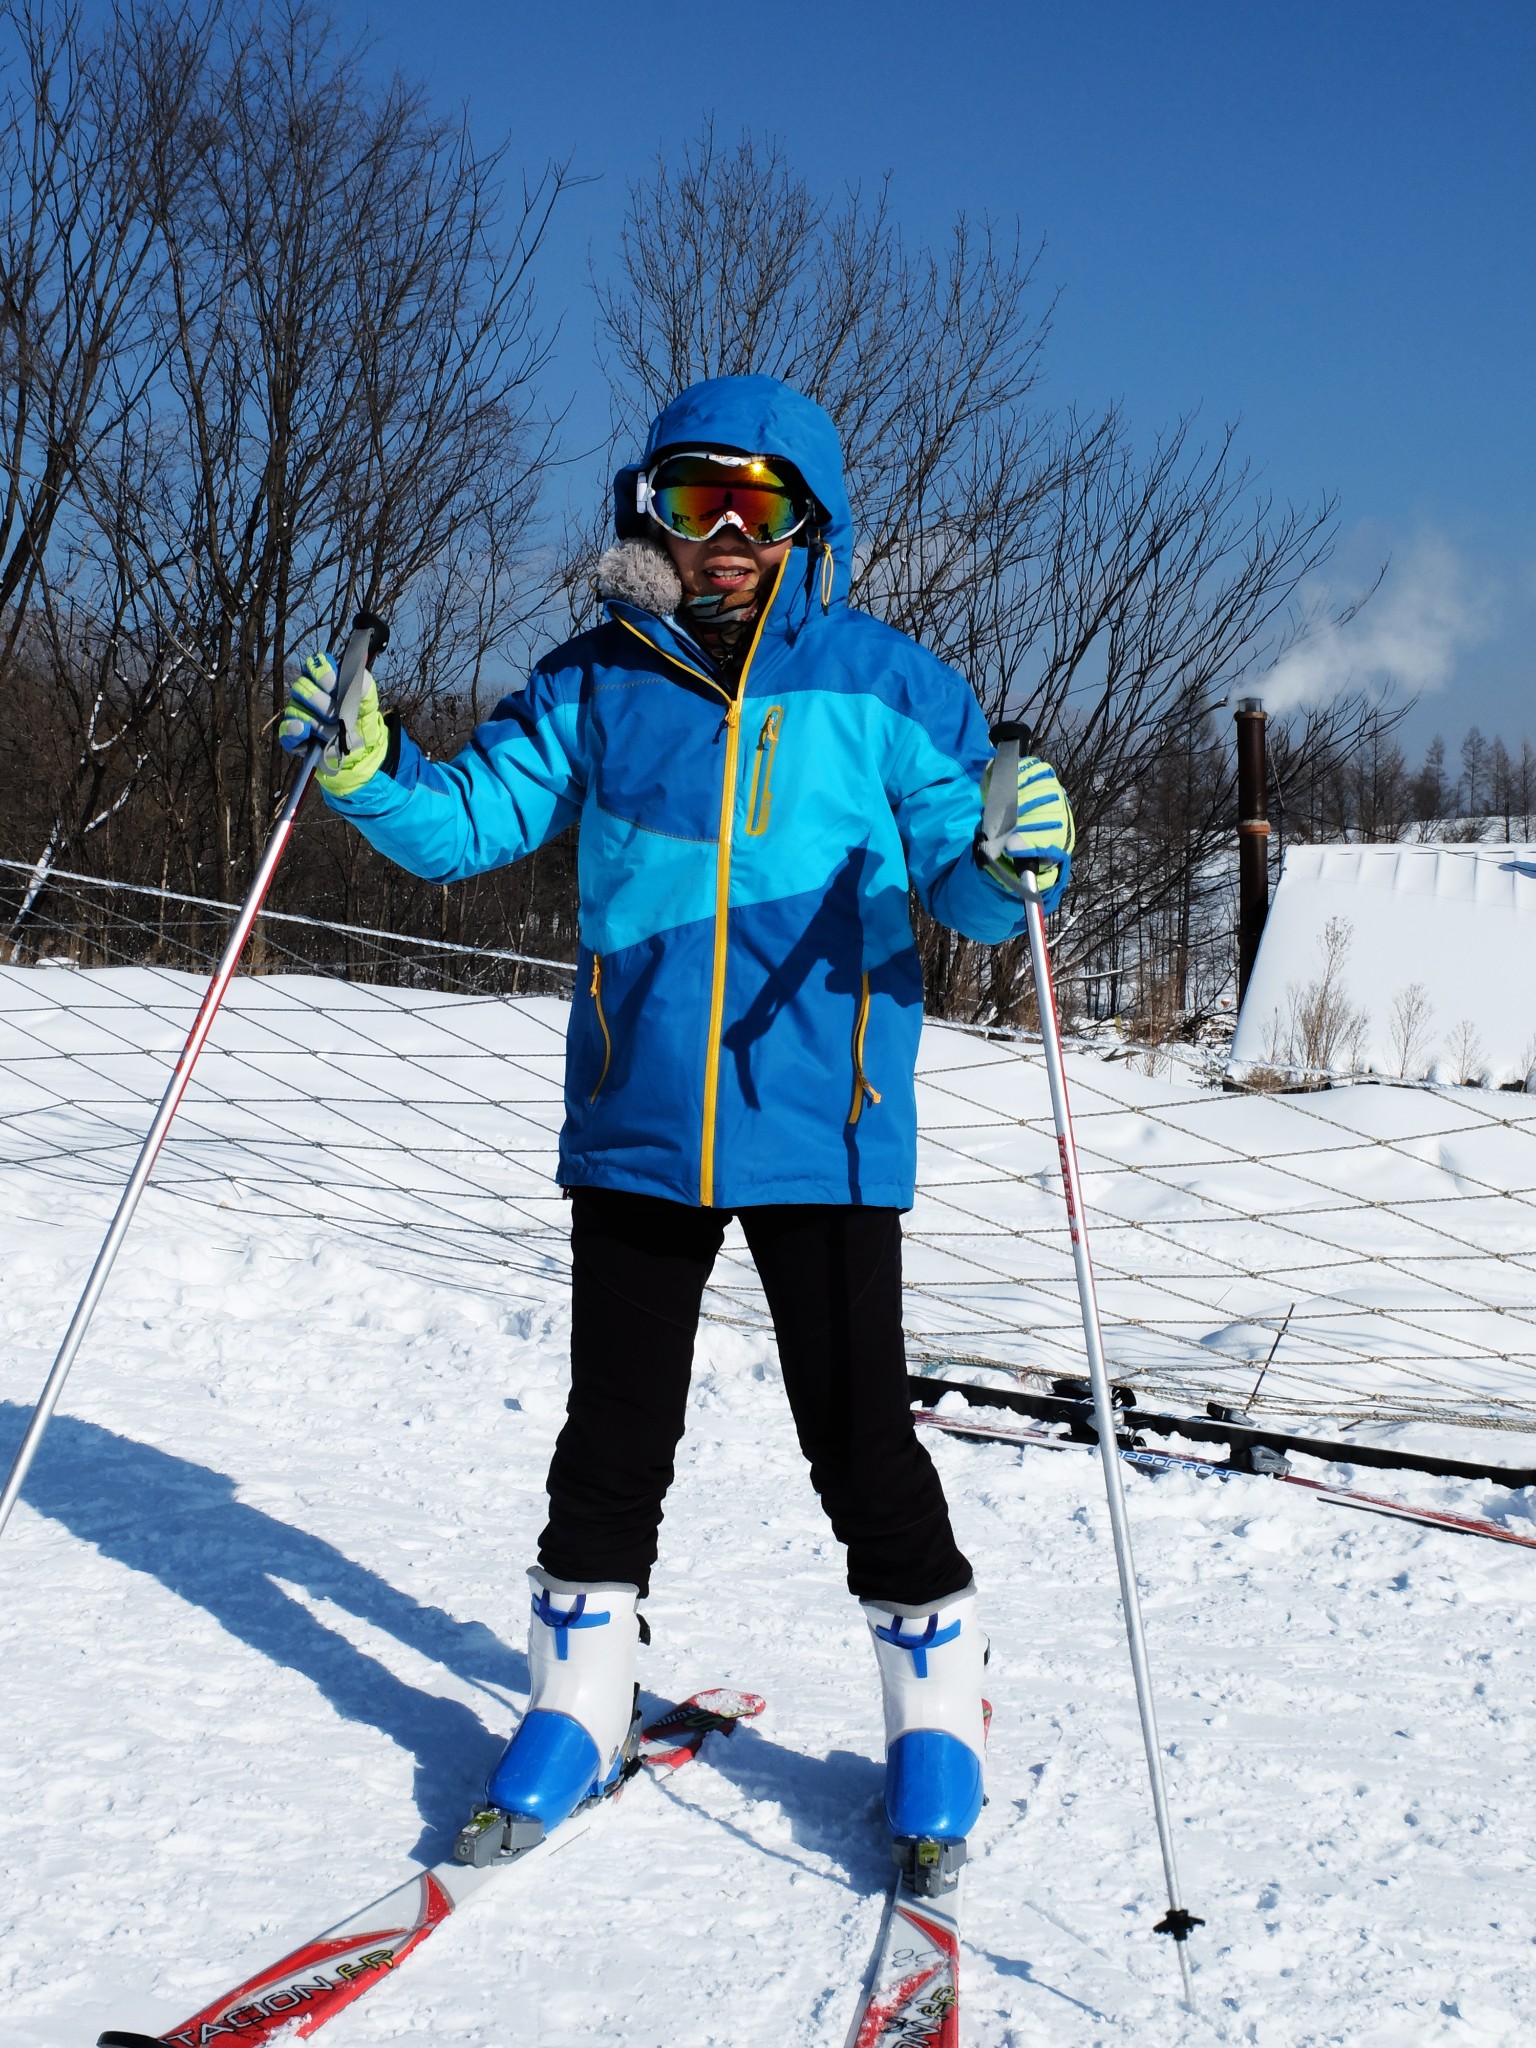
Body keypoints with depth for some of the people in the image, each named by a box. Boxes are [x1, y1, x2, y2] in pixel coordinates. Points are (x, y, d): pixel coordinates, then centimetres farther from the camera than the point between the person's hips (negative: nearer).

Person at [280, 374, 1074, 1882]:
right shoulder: (600, 681, 6)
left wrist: (1008, 859, -24)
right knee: (613, 1432, 12)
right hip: (634, 1124, 2)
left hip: (821, 1127, -2)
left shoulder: (883, 688, 0)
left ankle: (937, 1714, 22)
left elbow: (957, 880, -1)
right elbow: (476, 814, 5)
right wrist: (372, 771, -14)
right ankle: (578, 1702, 29)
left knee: (857, 1434, 2)